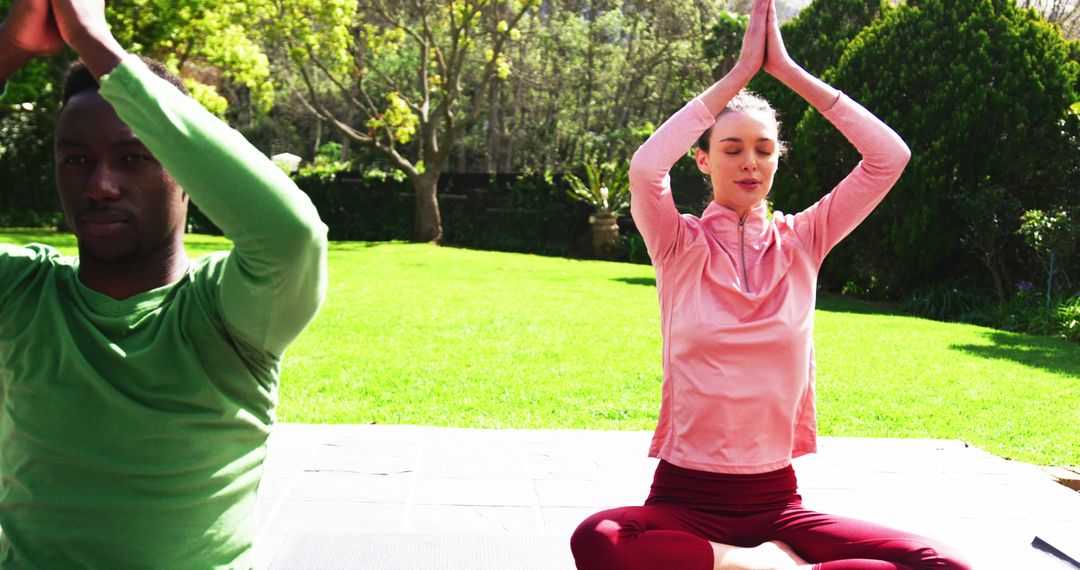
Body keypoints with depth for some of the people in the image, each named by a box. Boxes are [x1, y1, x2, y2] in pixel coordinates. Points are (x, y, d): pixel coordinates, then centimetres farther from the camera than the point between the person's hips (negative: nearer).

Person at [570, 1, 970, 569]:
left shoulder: (800, 243, 7)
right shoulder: (682, 247, 1)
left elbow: (890, 156, -4)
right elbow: (645, 167, -21)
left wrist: (786, 67, -5)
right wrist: (739, 72, -13)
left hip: (775, 502, 2)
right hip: (685, 497, -2)